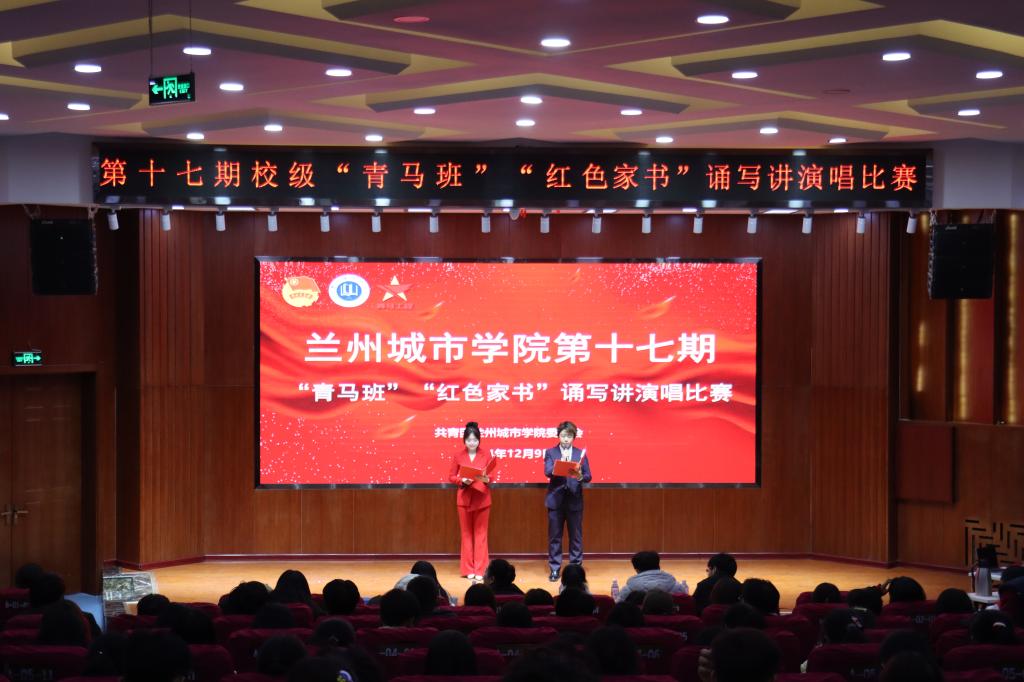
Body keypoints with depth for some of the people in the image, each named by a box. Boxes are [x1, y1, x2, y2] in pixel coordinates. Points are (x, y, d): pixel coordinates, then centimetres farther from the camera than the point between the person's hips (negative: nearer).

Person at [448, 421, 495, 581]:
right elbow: (451, 476, 3)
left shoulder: (486, 455, -1)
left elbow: (491, 475, 1)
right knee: (466, 533, 4)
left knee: (480, 533, 1)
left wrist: (486, 479, -22)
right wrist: (462, 481, -16)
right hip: (465, 498, 1)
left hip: (482, 498, -1)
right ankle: (468, 569, 9)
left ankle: (480, 570, 2)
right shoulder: (458, 456, 1)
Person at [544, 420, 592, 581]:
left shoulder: (580, 454, 6)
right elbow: (547, 472, -10)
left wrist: (581, 476, -21)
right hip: (556, 500, -1)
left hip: (575, 500, 1)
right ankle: (555, 569, 9)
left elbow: (588, 476, 0)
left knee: (576, 536, 4)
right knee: (554, 536, 3)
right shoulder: (550, 452, 4)